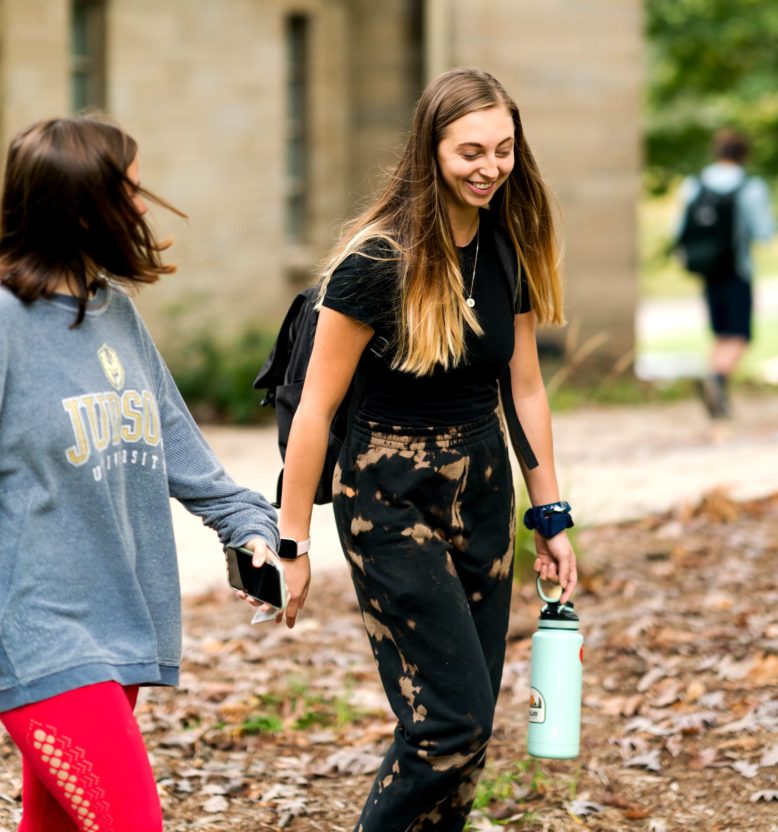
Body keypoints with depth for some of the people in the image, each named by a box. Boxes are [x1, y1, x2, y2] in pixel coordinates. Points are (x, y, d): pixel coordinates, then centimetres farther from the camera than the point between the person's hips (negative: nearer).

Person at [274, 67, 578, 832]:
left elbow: (525, 388, 10)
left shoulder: (509, 249, 1)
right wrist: (291, 543, -12)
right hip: (391, 501, -6)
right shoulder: (377, 261, -18)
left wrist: (551, 517, 11)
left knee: (467, 727, 8)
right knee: (451, 718, -12)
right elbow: (316, 407, -14)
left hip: (482, 493, 6)